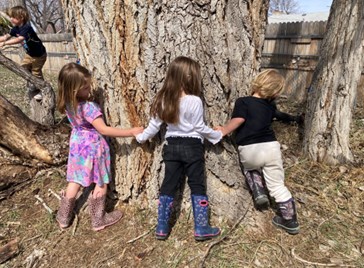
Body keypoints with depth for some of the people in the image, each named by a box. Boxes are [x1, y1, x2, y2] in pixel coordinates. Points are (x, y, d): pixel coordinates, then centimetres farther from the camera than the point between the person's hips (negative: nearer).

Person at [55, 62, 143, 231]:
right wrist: (131, 132, -26)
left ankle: (63, 218, 34)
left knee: (75, 181, 21)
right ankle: (98, 220, 25)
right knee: (101, 183, 10)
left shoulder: (68, 103, -4)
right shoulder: (88, 107, -29)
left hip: (77, 145, 8)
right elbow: (104, 130, -29)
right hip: (93, 147, -8)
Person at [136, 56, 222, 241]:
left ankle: (162, 228, 19)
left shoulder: (164, 99, -1)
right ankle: (201, 229, 14)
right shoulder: (194, 101, -15)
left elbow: (154, 124, 5)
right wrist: (218, 135, 8)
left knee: (168, 186, 11)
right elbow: (200, 128, -8)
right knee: (197, 186, 7)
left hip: (172, 146, 5)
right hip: (192, 147, -4)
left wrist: (141, 137, 21)